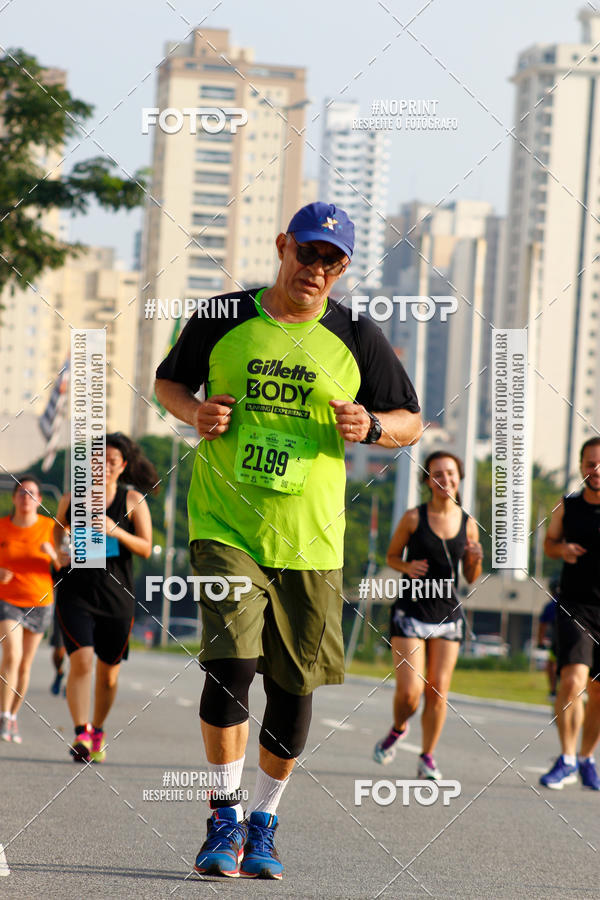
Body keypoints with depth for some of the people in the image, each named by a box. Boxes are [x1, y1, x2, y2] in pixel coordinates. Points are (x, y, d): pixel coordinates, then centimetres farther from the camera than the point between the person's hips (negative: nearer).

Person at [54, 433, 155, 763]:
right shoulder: (71, 498, 3)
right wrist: (60, 552, 1)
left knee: (108, 673, 10)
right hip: (76, 594, -1)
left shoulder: (133, 501, 0)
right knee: (81, 661, -21)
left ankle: (97, 730, 33)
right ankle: (81, 734, -26)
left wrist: (116, 531, -19)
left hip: (116, 596, 1)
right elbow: (59, 527, 22)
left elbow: (146, 548, -3)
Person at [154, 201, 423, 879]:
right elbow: (168, 381, 16)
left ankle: (263, 824, 22)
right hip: (225, 525, -2)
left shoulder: (355, 338, 3)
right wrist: (194, 412, -5)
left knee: (293, 684, 5)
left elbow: (410, 422, 11)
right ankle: (225, 820, -7)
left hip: (310, 539, 2)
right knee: (231, 661, -18)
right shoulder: (224, 320, 2)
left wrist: (370, 426, -11)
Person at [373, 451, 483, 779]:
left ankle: (427, 758, 14)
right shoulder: (413, 518, -4)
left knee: (438, 692, 0)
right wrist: (408, 567, -13)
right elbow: (392, 556, 8)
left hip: (448, 615, 2)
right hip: (411, 612, -2)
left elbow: (471, 578, 12)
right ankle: (397, 730, 22)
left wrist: (476, 560, -10)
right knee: (409, 691, -10)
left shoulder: (468, 524, 4)